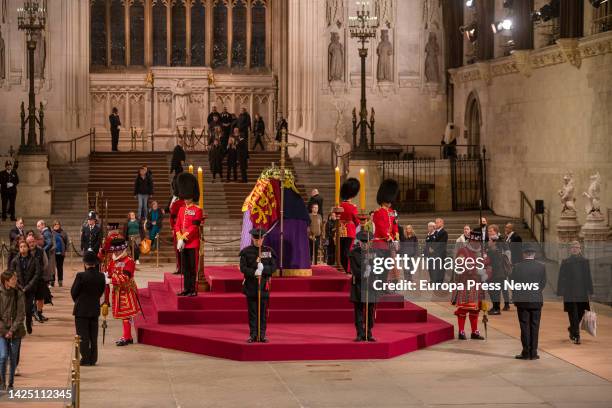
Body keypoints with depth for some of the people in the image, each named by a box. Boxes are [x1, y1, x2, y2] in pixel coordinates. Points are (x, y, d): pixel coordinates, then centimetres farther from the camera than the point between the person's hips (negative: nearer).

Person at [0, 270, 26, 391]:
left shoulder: (19, 294, -4)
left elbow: (21, 314, -4)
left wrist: (12, 330, -12)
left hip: (16, 332, 1)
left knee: (14, 359, 6)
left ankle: (11, 384, 20)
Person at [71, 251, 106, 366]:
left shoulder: (81, 276, -18)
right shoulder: (101, 276, -4)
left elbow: (73, 292, -9)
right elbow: (101, 291, 4)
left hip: (81, 310, -4)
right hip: (95, 309, 4)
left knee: (83, 336, 3)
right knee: (93, 336, 12)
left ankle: (85, 359, 3)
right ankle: (93, 359, 16)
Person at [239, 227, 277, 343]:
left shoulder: (269, 251, 5)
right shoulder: (246, 252, 2)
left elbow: (273, 267, 0)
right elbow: (243, 268, -4)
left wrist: (263, 269, -18)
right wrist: (254, 272, -19)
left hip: (264, 285, 1)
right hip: (251, 285, -1)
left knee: (263, 311, 2)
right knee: (252, 311, 2)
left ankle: (262, 334, 8)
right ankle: (253, 334, 7)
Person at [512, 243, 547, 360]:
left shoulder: (518, 267, -8)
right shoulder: (541, 267, -3)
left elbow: (514, 284, -3)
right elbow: (543, 284, 3)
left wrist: (516, 298, 12)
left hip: (522, 301, -1)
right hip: (537, 301, 1)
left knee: (524, 326, 3)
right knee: (534, 327, 6)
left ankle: (526, 352, 2)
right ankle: (533, 353, 7)